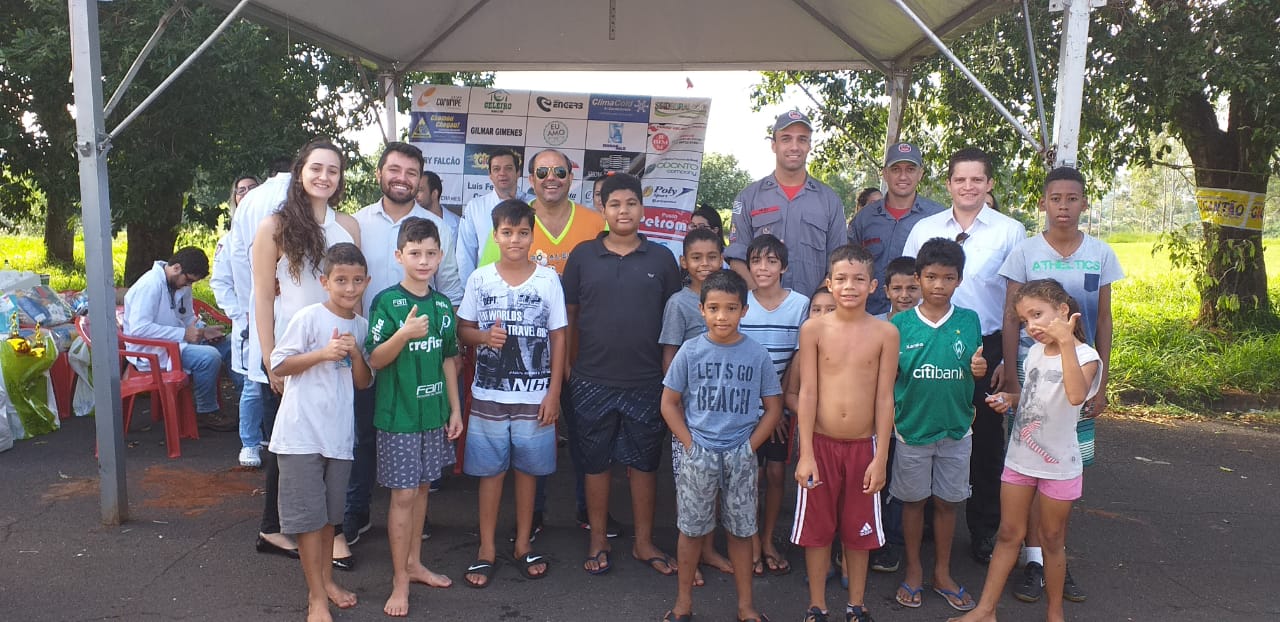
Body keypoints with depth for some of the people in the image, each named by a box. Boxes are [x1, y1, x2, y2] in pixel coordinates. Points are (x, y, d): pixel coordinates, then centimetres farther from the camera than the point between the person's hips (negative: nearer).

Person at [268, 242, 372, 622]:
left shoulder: (361, 325, 5)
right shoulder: (309, 317, -11)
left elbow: (363, 382, 6)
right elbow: (279, 366, -9)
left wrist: (355, 353, -12)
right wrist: (322, 353, -20)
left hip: (339, 433, 5)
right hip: (302, 432, -5)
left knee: (330, 512, 18)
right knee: (308, 515, 1)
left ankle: (326, 579, 35)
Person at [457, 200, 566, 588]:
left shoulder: (548, 279, -2)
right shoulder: (480, 279, 1)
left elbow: (558, 337, 1)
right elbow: (463, 330, 8)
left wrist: (554, 392, -3)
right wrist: (484, 336, -16)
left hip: (535, 395, 0)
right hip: (488, 394, 1)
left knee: (527, 468, 10)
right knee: (490, 470, 8)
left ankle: (523, 544, 25)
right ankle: (486, 549, 21)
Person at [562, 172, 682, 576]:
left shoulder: (661, 258, 4)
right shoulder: (583, 255, 3)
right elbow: (567, 315, 6)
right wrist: (567, 365, 1)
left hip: (646, 382, 0)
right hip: (593, 380, 0)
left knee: (644, 463, 10)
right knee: (595, 463, 9)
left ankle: (643, 542, 25)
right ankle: (598, 540, 25)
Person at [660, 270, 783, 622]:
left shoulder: (757, 355, -4)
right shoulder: (690, 351, -5)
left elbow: (773, 408, 3)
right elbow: (669, 403, 1)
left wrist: (750, 446, -5)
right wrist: (690, 445, -6)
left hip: (740, 456, 1)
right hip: (698, 455, 0)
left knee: (740, 530, 11)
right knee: (692, 529, 10)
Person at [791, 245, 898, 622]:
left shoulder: (885, 333, -4)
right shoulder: (814, 329, -5)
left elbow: (884, 398, -3)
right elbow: (807, 393, -6)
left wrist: (880, 458, -4)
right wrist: (805, 454, -8)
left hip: (863, 445, 1)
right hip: (820, 443, 0)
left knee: (859, 531, 14)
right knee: (816, 529, 10)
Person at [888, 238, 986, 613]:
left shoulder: (969, 321, -2)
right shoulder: (901, 324, -6)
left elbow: (975, 373, 6)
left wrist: (980, 371, -16)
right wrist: (888, 416, -17)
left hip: (956, 429, 1)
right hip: (912, 427, -1)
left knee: (946, 502, 13)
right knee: (913, 500, 12)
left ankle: (942, 573, 31)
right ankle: (914, 571, 29)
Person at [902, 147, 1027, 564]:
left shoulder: (1010, 232, 1)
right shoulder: (924, 229, 6)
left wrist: (1010, 360, -5)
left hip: (987, 349, -1)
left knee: (986, 442, 7)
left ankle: (984, 533, 22)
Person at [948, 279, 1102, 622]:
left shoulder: (1085, 356, -18)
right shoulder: (1034, 353, 3)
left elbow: (1076, 396, -40)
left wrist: (1066, 342, -42)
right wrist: (1009, 399, 0)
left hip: (1058, 465, -5)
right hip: (1019, 458, 6)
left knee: (1052, 539, 10)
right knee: (1009, 535, 11)